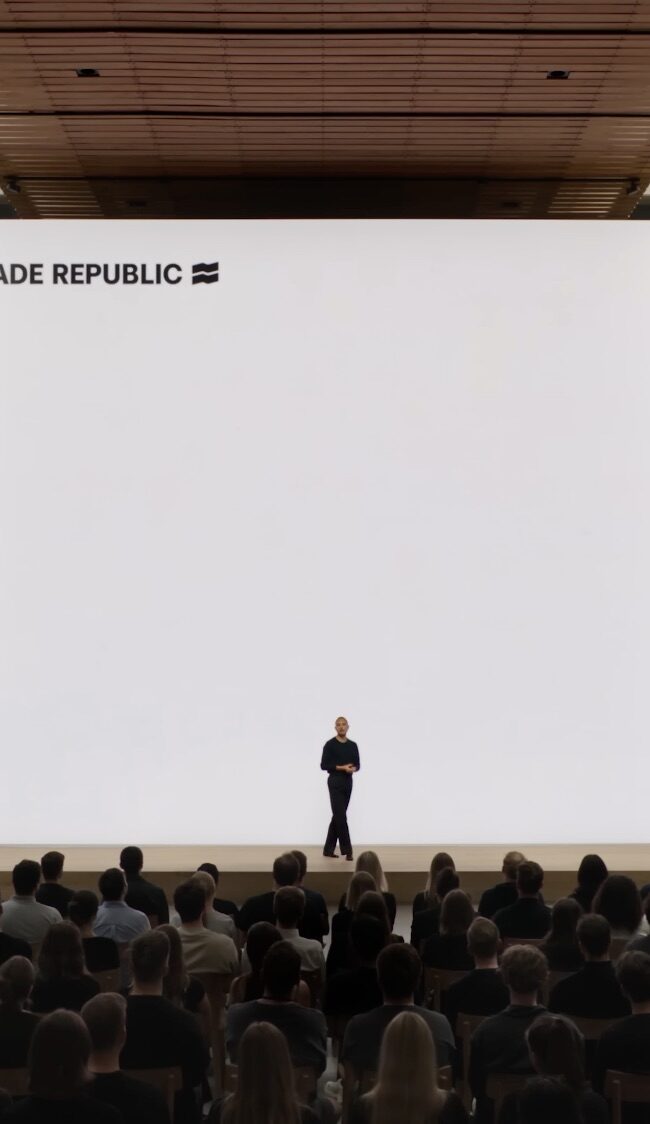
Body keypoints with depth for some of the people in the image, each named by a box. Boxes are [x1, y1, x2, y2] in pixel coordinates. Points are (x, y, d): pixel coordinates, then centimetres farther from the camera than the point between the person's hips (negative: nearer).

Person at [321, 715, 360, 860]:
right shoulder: (330, 744, -7)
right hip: (335, 782, -6)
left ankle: (328, 849, 18)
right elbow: (324, 765, -10)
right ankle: (347, 850, -10)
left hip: (348, 782, 6)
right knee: (341, 816, -11)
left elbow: (357, 764, 13)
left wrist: (354, 768, -11)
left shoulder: (353, 745, 11)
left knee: (338, 816, 10)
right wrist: (341, 767, -19)